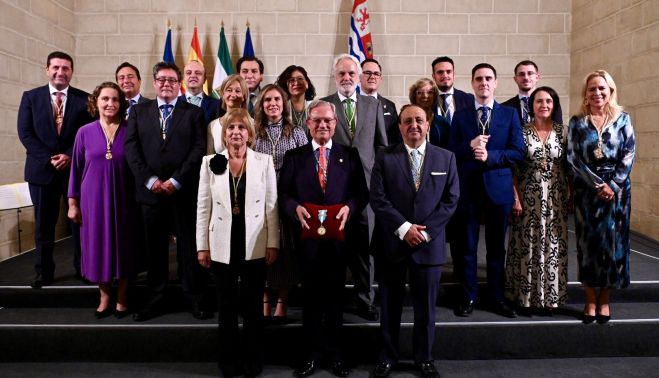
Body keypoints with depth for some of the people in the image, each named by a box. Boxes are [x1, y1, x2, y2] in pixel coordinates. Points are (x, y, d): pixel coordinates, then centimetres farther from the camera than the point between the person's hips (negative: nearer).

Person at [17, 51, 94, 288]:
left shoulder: (84, 99, 3)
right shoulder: (31, 97, 6)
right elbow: (25, 133, 0)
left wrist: (70, 156, -13)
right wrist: (49, 159, -11)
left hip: (76, 168, -1)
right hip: (42, 169, 1)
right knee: (43, 223, 7)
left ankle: (82, 268, 19)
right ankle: (44, 272, 18)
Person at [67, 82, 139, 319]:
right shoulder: (85, 132, 2)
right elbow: (76, 169, 5)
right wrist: (72, 202, 3)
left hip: (123, 199, -1)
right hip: (93, 199, 1)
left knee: (123, 247, 7)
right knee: (98, 246, 8)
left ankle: (121, 298, 22)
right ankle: (104, 297, 24)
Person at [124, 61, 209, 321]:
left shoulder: (193, 112, 6)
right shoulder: (139, 111, 13)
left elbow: (199, 148, -3)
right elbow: (131, 147, 4)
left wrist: (176, 181, -11)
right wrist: (150, 180, -8)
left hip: (184, 191, -2)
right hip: (150, 190, 2)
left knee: (189, 246, 3)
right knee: (154, 248, 7)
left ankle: (195, 299, 13)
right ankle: (155, 300, 17)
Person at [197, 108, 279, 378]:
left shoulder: (264, 161, 0)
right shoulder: (210, 163, 2)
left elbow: (271, 206, 0)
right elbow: (203, 207, 3)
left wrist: (273, 243, -4)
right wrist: (202, 245, -1)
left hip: (254, 245, -1)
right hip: (223, 246, 1)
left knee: (253, 306, 10)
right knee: (227, 306, 12)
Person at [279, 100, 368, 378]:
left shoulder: (350, 155, 6)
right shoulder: (293, 156, 6)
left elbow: (361, 193, 2)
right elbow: (283, 194, 1)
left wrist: (349, 207, -17)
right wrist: (296, 208, -18)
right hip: (307, 236, 0)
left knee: (335, 294, 12)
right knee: (310, 295, 10)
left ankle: (335, 352, 26)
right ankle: (312, 352, 24)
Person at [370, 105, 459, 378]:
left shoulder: (446, 158, 6)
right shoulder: (385, 158, 1)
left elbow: (451, 199, 1)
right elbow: (378, 199, -6)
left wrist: (425, 230, -10)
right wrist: (404, 228, -15)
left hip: (429, 243, 1)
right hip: (392, 242, -1)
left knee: (426, 307, 11)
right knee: (390, 305, 10)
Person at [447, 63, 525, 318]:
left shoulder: (509, 114, 6)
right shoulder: (460, 116, 7)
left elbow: (518, 152, -2)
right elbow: (450, 152, 1)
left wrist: (489, 155, -14)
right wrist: (470, 146, -17)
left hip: (499, 186, 0)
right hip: (467, 188, 0)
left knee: (497, 246, 9)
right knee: (466, 245, 5)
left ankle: (495, 297, 21)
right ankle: (468, 296, 17)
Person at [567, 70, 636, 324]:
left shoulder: (622, 119, 5)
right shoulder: (577, 122, 3)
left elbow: (629, 154, 0)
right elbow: (573, 158, -3)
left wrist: (613, 184, -11)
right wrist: (598, 184, -11)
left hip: (617, 188, 1)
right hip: (586, 189, 0)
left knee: (613, 240, 3)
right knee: (588, 241, 1)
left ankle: (605, 300, 14)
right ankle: (590, 300, 11)